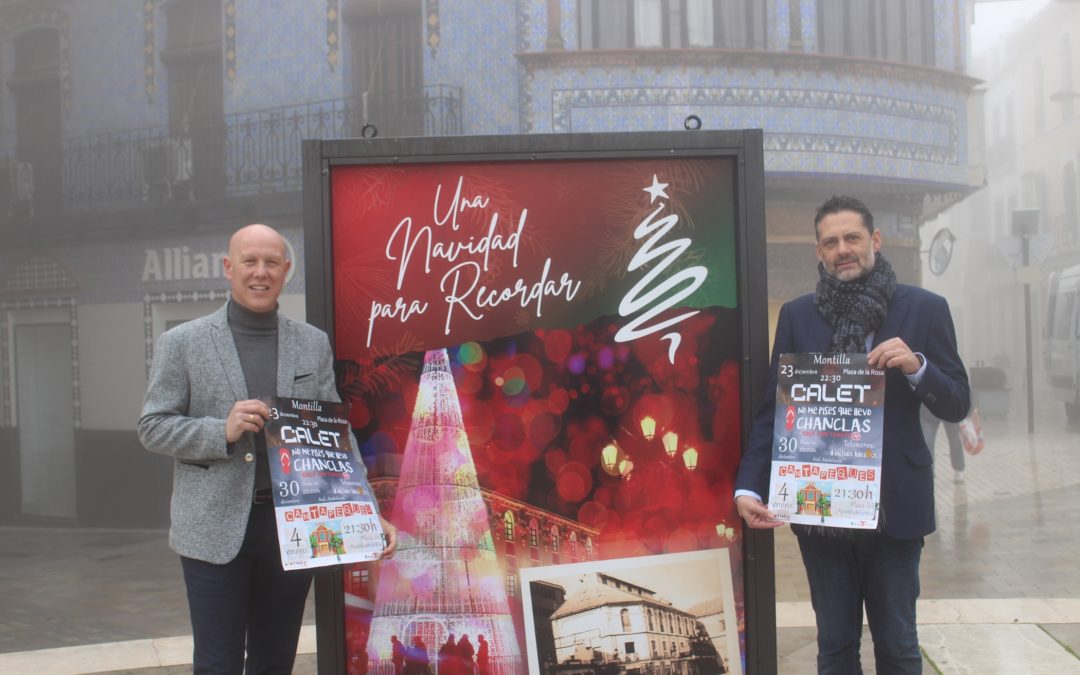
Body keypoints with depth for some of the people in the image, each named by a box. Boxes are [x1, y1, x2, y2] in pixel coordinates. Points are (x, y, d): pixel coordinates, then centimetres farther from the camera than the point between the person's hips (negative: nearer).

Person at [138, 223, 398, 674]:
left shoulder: (313, 344, 8)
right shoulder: (182, 343, 1)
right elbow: (152, 428, 0)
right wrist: (222, 430, -18)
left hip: (294, 525, 3)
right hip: (215, 528, -2)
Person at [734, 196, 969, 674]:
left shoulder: (924, 309, 1)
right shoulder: (796, 316, 4)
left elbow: (956, 405, 2)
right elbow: (772, 409, 3)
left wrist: (916, 366, -18)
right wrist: (748, 487, -9)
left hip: (895, 507, -1)